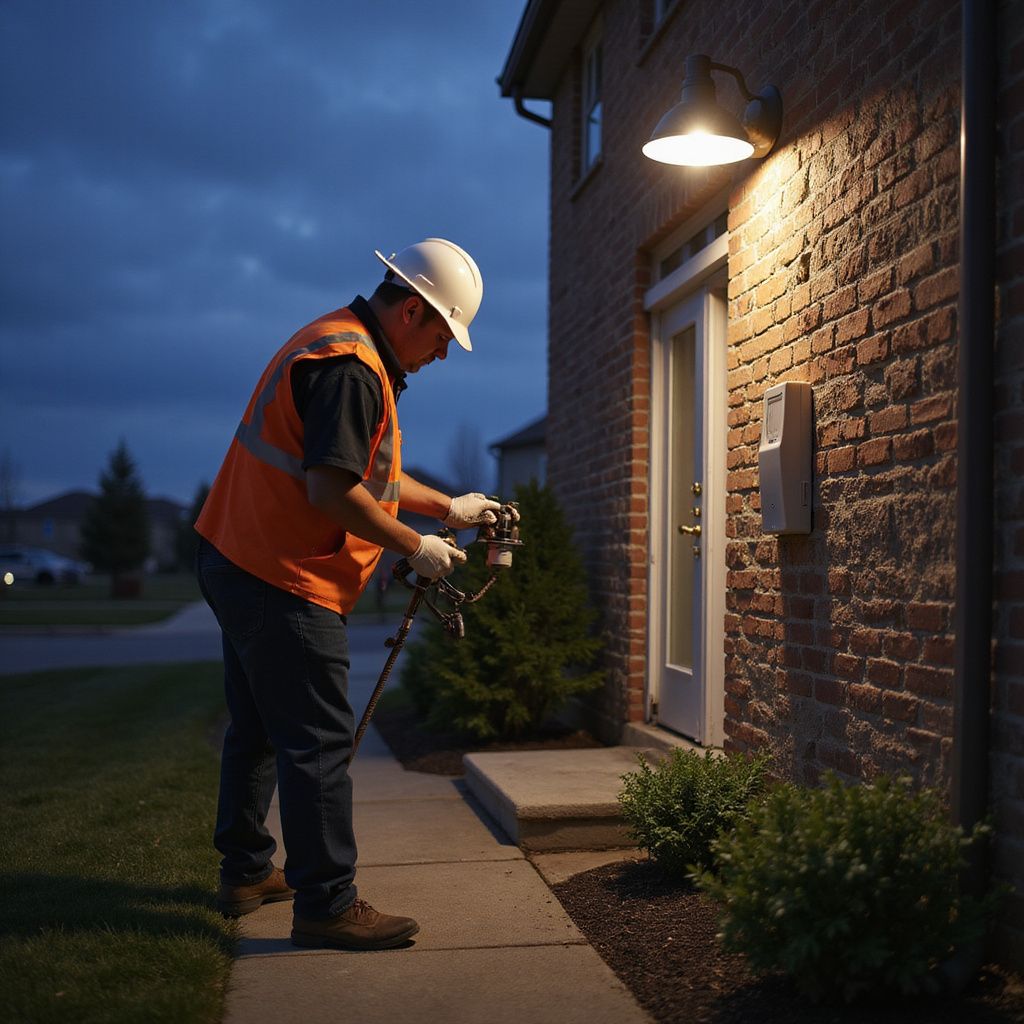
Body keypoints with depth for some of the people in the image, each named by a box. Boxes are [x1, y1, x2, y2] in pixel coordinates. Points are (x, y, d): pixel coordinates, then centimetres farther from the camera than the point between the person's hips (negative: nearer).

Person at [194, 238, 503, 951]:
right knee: (319, 744, -5)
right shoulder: (352, 367, -19)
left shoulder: (339, 349, 16)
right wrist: (416, 547, -15)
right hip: (285, 584, -11)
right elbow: (333, 491, -26)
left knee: (260, 729, 19)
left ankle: (246, 874, 32)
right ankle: (327, 905, 2)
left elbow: (370, 471, 23)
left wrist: (448, 506, 19)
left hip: (240, 566, 11)